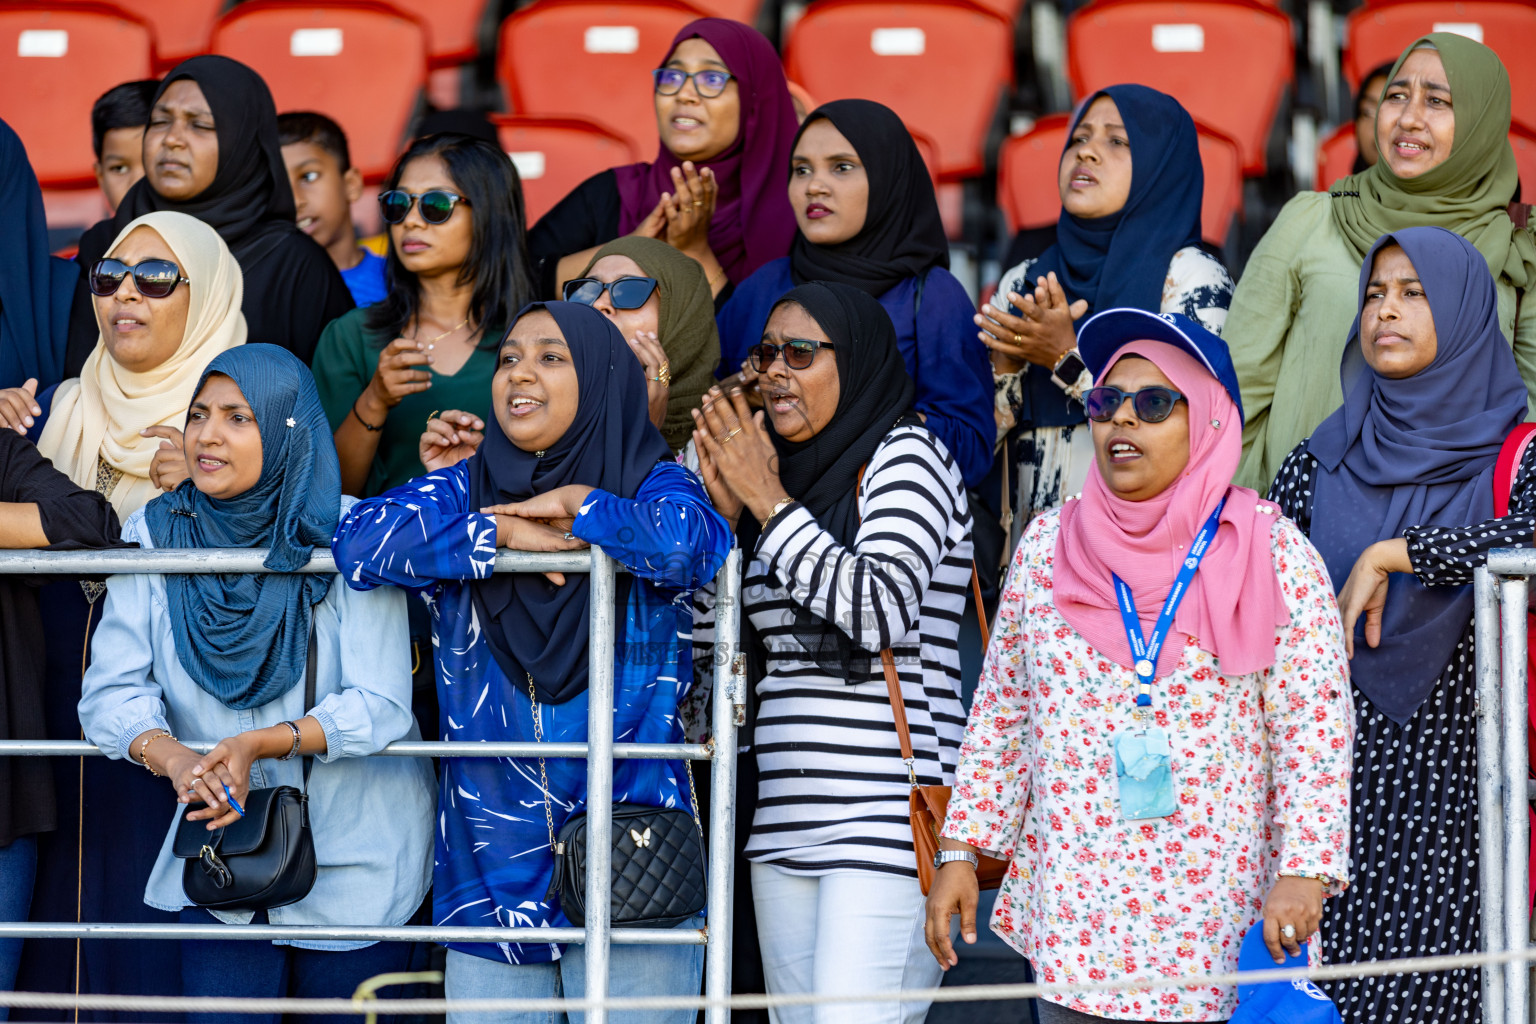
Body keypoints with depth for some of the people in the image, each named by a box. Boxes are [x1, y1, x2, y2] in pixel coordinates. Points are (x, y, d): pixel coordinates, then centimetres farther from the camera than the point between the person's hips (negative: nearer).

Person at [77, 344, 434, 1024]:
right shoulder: (156, 535, -4)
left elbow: (381, 705, -17)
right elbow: (111, 692, -9)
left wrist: (261, 744, -31)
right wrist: (174, 759, -29)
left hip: (356, 856, -2)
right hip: (221, 842, 2)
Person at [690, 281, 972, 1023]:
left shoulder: (904, 456, -2)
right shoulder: (786, 471, 18)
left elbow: (881, 609, -17)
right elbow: (703, 640, 17)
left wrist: (770, 503, -10)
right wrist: (727, 510, 4)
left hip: (887, 816, -8)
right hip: (787, 822, 8)